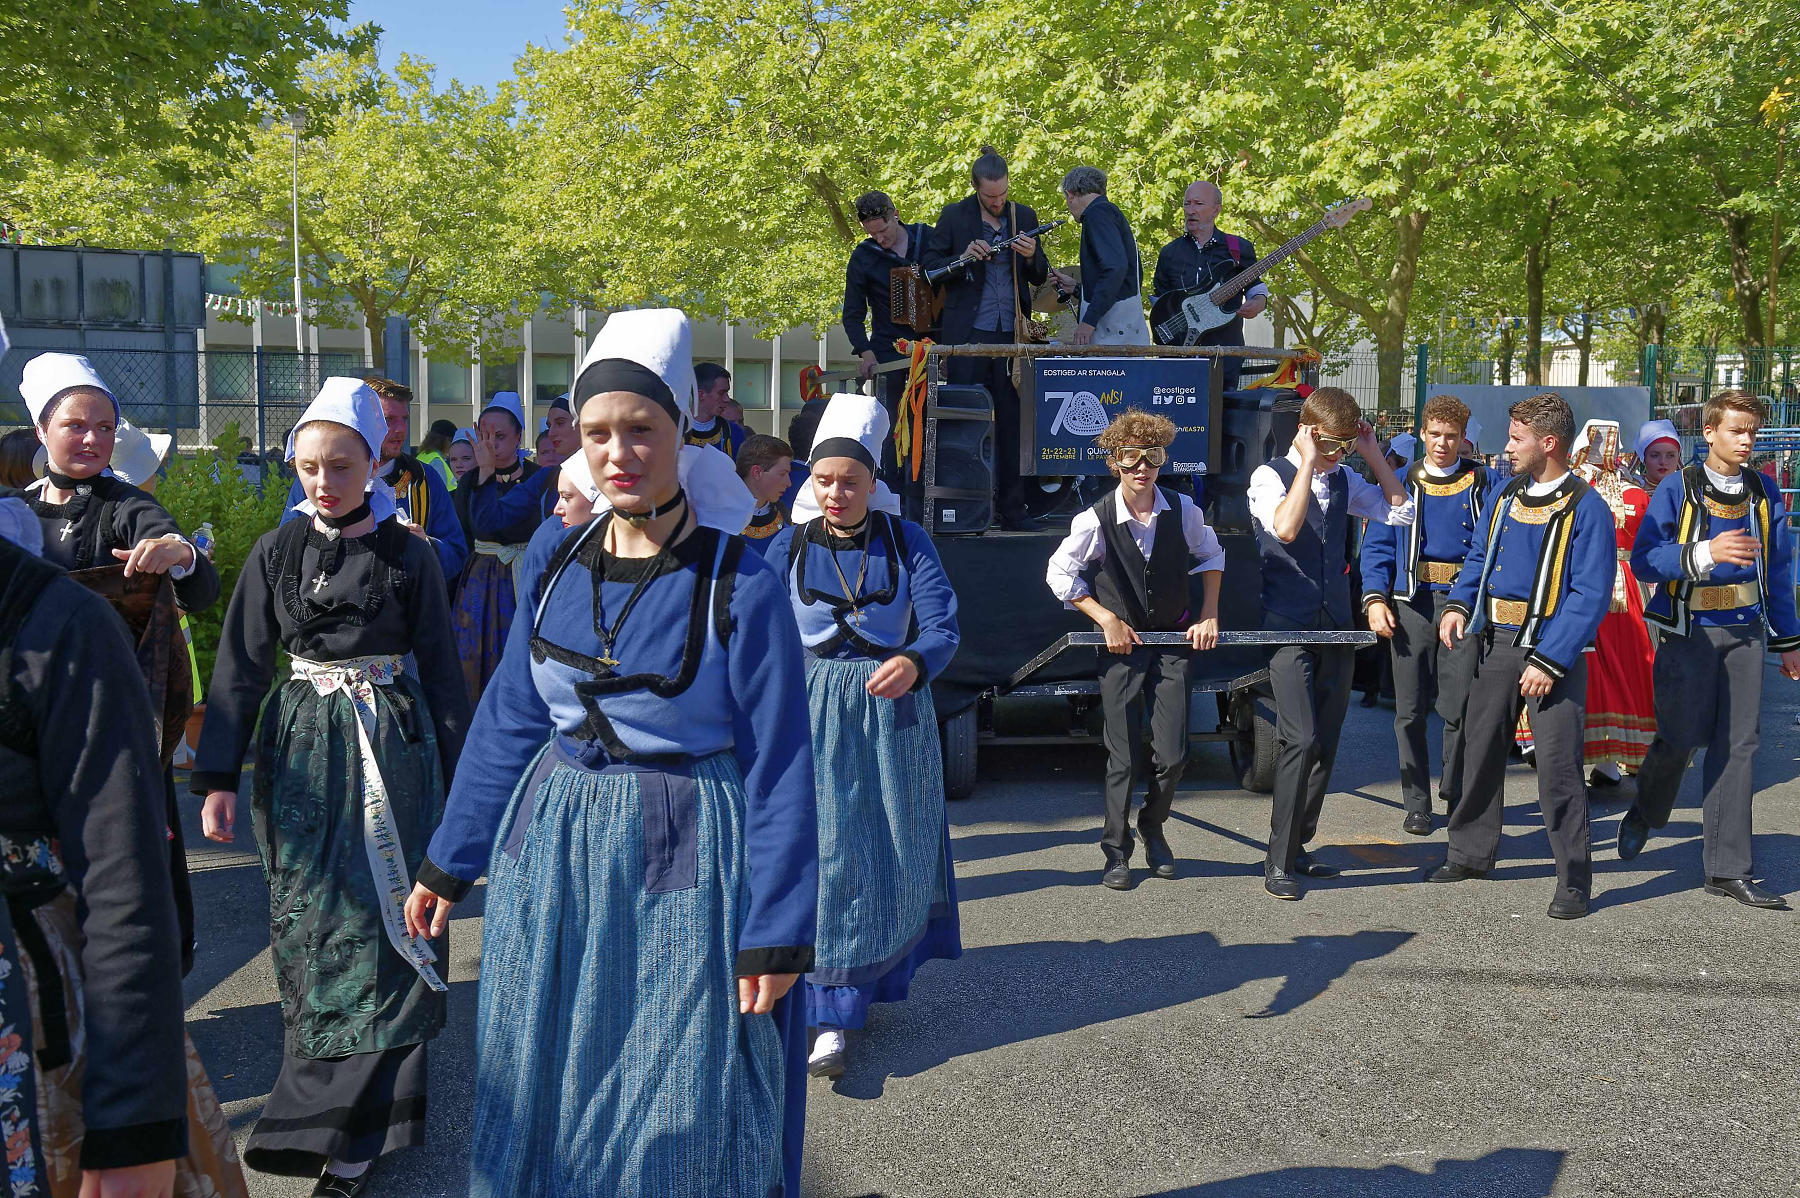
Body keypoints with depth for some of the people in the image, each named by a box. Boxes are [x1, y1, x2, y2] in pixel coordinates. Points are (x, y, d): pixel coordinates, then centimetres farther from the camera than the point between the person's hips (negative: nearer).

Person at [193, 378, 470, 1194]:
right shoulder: (276, 553, 3)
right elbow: (241, 668, 2)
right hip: (302, 750, 2)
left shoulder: (407, 555, -1)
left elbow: (440, 669, 3)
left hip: (393, 746, -2)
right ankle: (332, 1098, 25)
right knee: (313, 922, 7)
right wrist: (218, 779, -3)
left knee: (382, 921, -4)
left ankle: (353, 1128, 2)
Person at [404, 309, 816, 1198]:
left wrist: (776, 933, -12)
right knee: (544, 1092, 17)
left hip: (681, 865, -5)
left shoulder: (740, 588, -14)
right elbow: (510, 718, 10)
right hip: (553, 849, 5)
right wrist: (447, 865, 13)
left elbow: (778, 766, -11)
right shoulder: (556, 560, 1)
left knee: (676, 1117, 8)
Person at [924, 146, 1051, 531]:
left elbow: (1040, 278, 13)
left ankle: (1012, 508, 9)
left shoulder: (1024, 217, 11)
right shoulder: (953, 216, 3)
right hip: (968, 334, -2)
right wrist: (963, 259, -15)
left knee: (1012, 420, 3)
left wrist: (1031, 257, -8)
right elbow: (930, 268, 2)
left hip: (1012, 334, 2)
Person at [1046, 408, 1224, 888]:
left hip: (1173, 642, 2)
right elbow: (1060, 573, -2)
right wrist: (1107, 619, -7)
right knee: (1123, 756, -1)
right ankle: (1116, 851, 15)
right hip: (1122, 644, -2)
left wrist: (1209, 614, 6)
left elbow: (1210, 556, 13)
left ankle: (1153, 828, 28)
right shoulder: (1097, 519, -13)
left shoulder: (1183, 511, -6)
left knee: (1173, 755, 0)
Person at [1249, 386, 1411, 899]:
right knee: (1301, 739, -15)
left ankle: (1297, 847, 21)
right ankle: (1278, 862, -7)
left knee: (1325, 743, 9)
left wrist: (1373, 453, 3)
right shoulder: (1271, 475, -6)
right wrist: (1309, 462, -19)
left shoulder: (1345, 480, 12)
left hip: (1336, 626, 6)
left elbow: (1400, 511, 10)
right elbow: (1284, 528, -24)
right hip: (1289, 627, -6)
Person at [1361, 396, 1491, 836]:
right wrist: (1375, 599, -7)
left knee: (1459, 709, -2)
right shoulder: (1401, 482, 9)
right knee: (1411, 710, 3)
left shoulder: (1484, 482, 7)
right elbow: (1377, 546, 6)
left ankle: (1457, 798, 17)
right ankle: (1417, 804, 14)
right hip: (1412, 603, 1)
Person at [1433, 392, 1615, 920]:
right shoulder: (1504, 496, 9)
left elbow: (1590, 595, -15)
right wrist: (1459, 604, -1)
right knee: (1480, 748, 14)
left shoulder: (1586, 508, -11)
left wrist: (1549, 661, -21)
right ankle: (1471, 853, 29)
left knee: (1558, 763, -6)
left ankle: (1573, 878, 7)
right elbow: (1478, 557, 19)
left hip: (1554, 648, -6)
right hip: (1496, 643, 7)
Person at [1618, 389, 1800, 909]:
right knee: (1680, 737, -1)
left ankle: (1728, 869, 8)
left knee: (1738, 744, 3)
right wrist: (1706, 553, -27)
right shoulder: (1678, 488, -4)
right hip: (1688, 630, -4)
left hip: (1745, 632, 4)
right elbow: (1643, 557, -12)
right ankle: (1645, 813, 31)